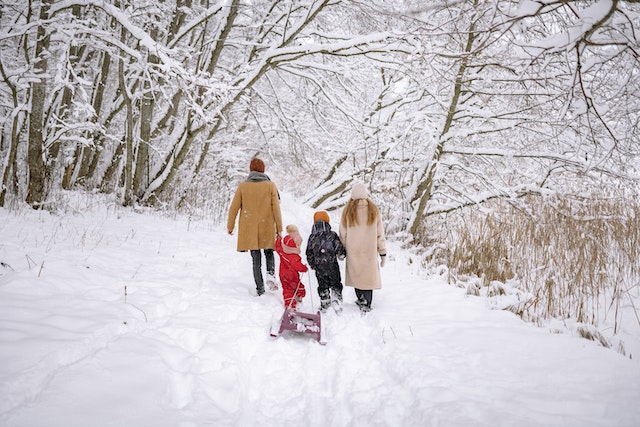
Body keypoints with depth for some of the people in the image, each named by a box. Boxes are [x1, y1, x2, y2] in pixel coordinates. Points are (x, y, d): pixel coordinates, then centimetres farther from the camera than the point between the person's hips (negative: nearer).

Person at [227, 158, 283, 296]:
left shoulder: (243, 186, 0)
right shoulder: (270, 185, -3)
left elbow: (233, 208, 2)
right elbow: (276, 209, -5)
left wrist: (230, 226, 14)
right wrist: (279, 229, 0)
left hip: (249, 229, 1)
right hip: (267, 228, 0)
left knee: (256, 259, 8)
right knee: (269, 253, 20)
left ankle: (260, 289, 6)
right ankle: (271, 273, -6)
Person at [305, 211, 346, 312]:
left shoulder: (312, 237, -1)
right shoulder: (332, 235, -9)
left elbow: (309, 253, 4)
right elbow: (339, 248, -8)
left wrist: (312, 265, 16)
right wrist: (342, 255, 14)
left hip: (319, 267, 2)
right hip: (332, 265, -2)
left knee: (322, 286, 14)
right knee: (335, 284, 13)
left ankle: (324, 304, 18)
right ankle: (336, 302, 9)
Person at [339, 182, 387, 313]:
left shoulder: (348, 210, -6)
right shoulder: (374, 210, -4)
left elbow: (343, 233, 0)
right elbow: (380, 233, -1)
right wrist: (383, 252, 6)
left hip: (353, 251, 0)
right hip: (370, 250, 0)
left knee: (356, 274, 15)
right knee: (369, 275, 7)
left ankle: (361, 299, 24)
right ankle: (366, 304, 5)